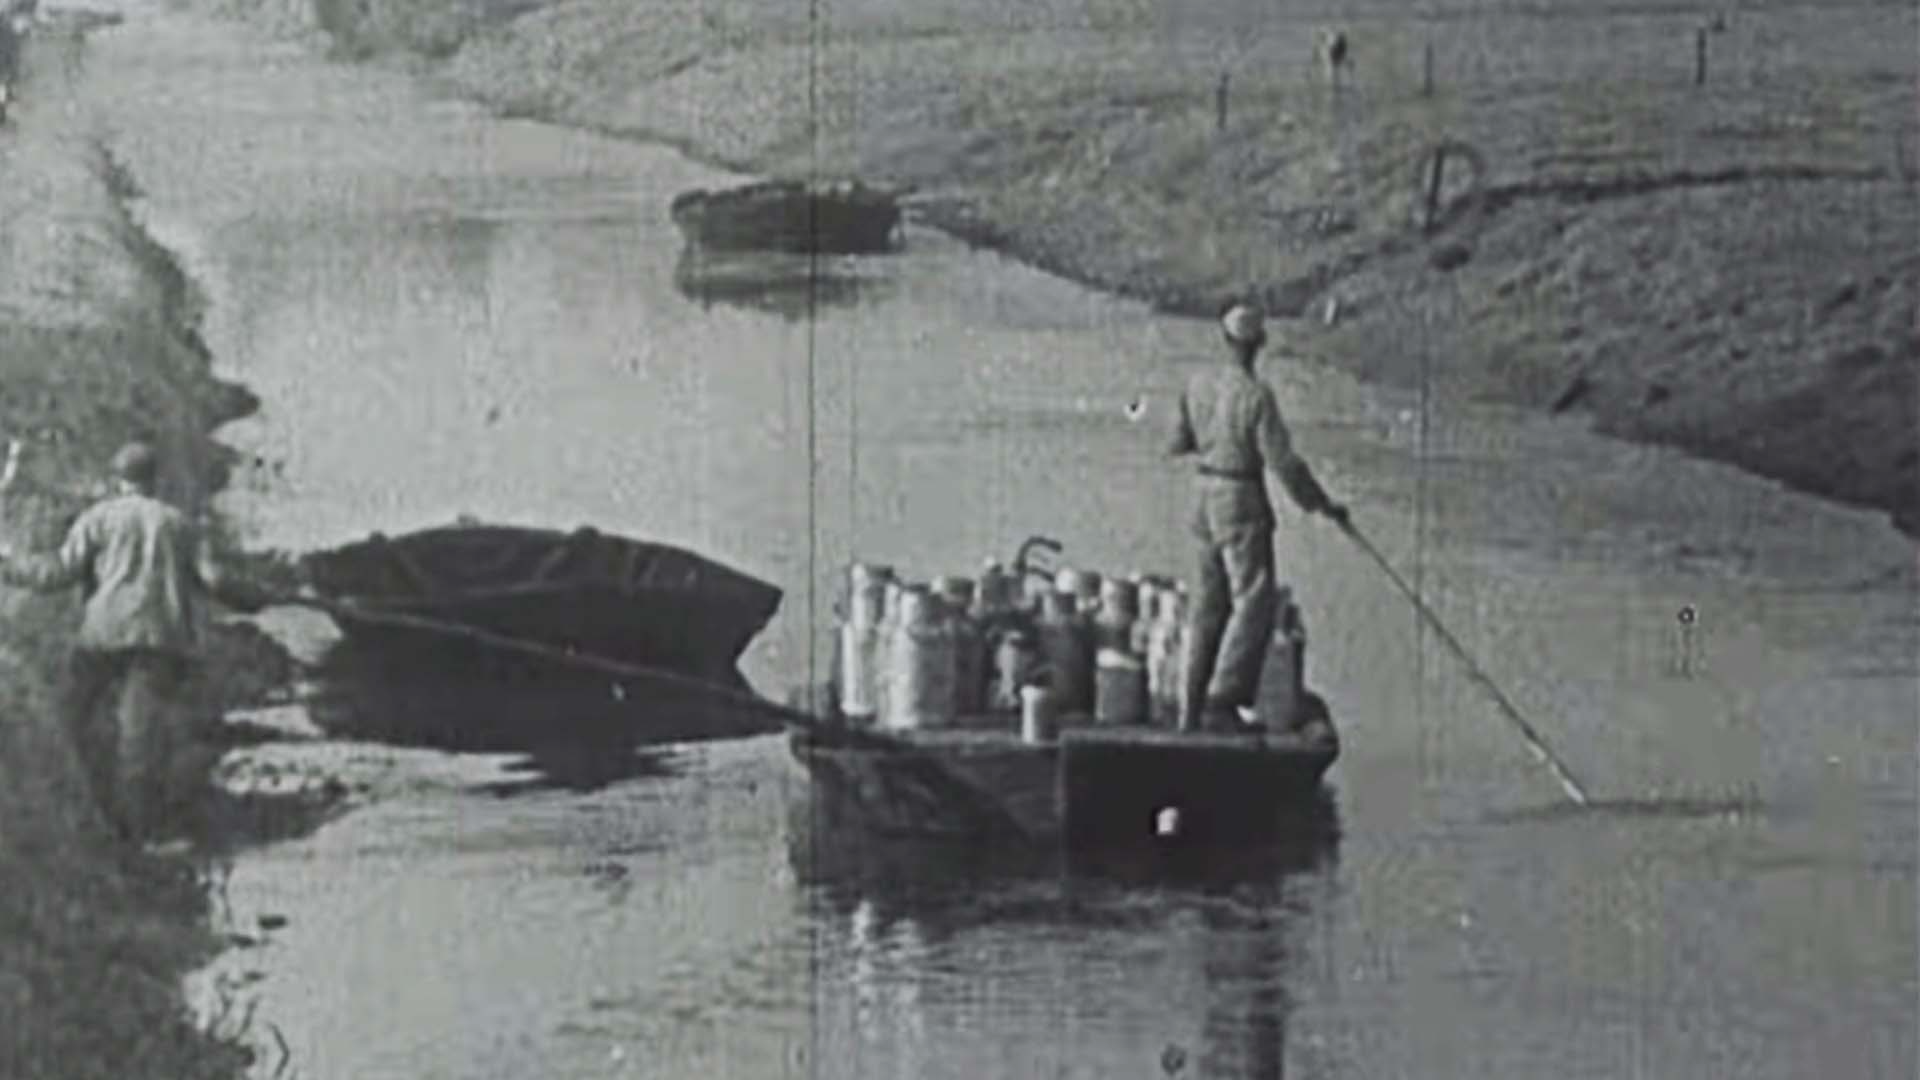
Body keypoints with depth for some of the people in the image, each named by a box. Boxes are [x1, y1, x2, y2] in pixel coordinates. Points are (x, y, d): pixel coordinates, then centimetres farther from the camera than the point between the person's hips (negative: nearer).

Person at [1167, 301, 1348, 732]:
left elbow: (1178, 445, 10)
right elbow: (1282, 462, -18)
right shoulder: (1257, 396, -18)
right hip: (1243, 505, -7)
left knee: (1208, 604, 14)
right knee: (1253, 604, -2)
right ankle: (1221, 701, -10)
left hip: (1204, 499, 7)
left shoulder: (1199, 384, 0)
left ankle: (1192, 707, 16)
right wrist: (1323, 505, -7)